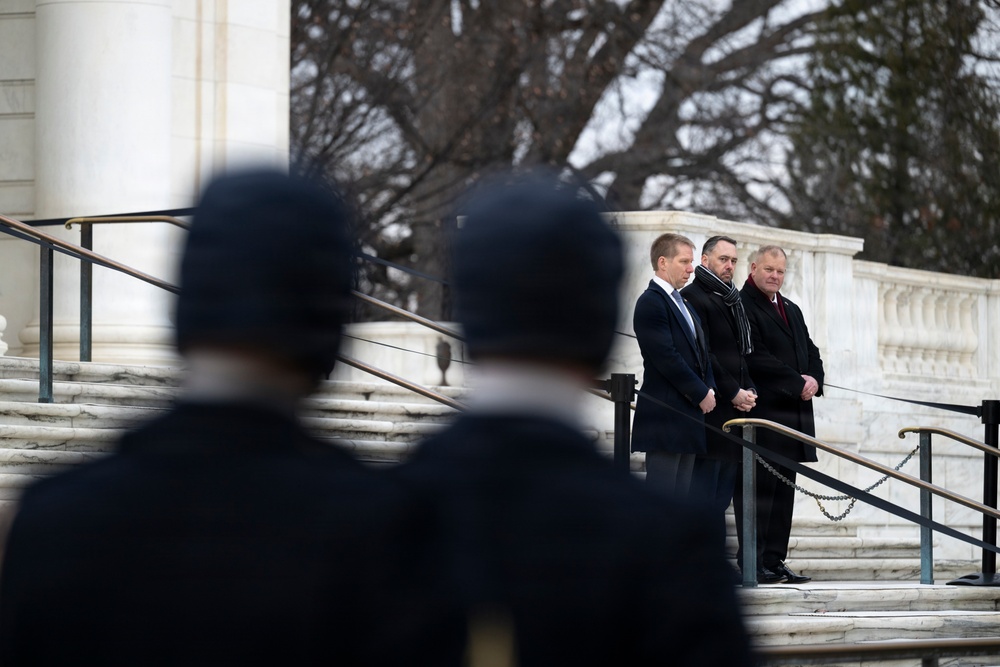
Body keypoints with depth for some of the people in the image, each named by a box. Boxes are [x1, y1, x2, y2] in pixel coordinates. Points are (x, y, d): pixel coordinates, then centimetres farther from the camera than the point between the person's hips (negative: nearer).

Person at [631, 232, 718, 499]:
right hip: (665, 415, -9)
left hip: (690, 415, 9)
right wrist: (701, 394, -12)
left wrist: (709, 389, 4)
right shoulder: (651, 302, -10)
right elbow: (666, 358, -17)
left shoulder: (681, 303, 20)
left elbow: (700, 353, 20)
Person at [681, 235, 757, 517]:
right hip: (710, 411, -9)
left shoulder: (732, 301, 20)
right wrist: (733, 393, -14)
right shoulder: (693, 297, -8)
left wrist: (749, 390, 6)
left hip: (735, 407, 9)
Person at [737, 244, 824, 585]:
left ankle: (775, 561, 11)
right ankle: (752, 564, -7)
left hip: (792, 413, 8)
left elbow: (811, 352, 21)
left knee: (783, 489, 8)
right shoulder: (742, 307, -6)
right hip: (760, 414, -8)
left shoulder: (792, 311, 22)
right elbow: (756, 358, -15)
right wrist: (798, 383, -14)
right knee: (759, 488, -8)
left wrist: (814, 380, -1)